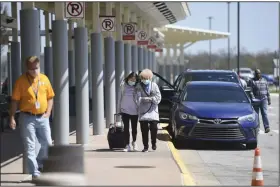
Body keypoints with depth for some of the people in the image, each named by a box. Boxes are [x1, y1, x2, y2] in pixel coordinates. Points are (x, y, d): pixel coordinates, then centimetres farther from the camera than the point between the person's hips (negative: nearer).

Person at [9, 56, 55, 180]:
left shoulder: (44, 79, 4)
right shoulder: (21, 81, -6)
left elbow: (50, 97, 13)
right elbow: (15, 100, -5)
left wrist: (48, 112, 1)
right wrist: (12, 117, -10)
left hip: (42, 117, 4)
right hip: (27, 118, -4)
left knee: (47, 144, 9)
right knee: (30, 147, -2)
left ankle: (39, 165, 31)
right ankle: (35, 173, 0)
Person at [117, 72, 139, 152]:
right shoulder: (123, 85, 1)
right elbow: (120, 97, 7)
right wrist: (119, 109, 6)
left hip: (134, 111, -1)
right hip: (125, 110, 1)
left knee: (134, 128, 10)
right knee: (126, 128, 0)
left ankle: (134, 142, 33)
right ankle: (127, 145, 5)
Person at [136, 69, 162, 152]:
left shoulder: (154, 85, 7)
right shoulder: (139, 87, 4)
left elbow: (158, 98, 0)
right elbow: (138, 99, -6)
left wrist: (147, 99, -10)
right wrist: (150, 99, -10)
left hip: (153, 111, 0)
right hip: (143, 111, 0)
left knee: (154, 128, -6)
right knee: (144, 129, -2)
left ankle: (154, 143, 16)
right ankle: (145, 146, 8)